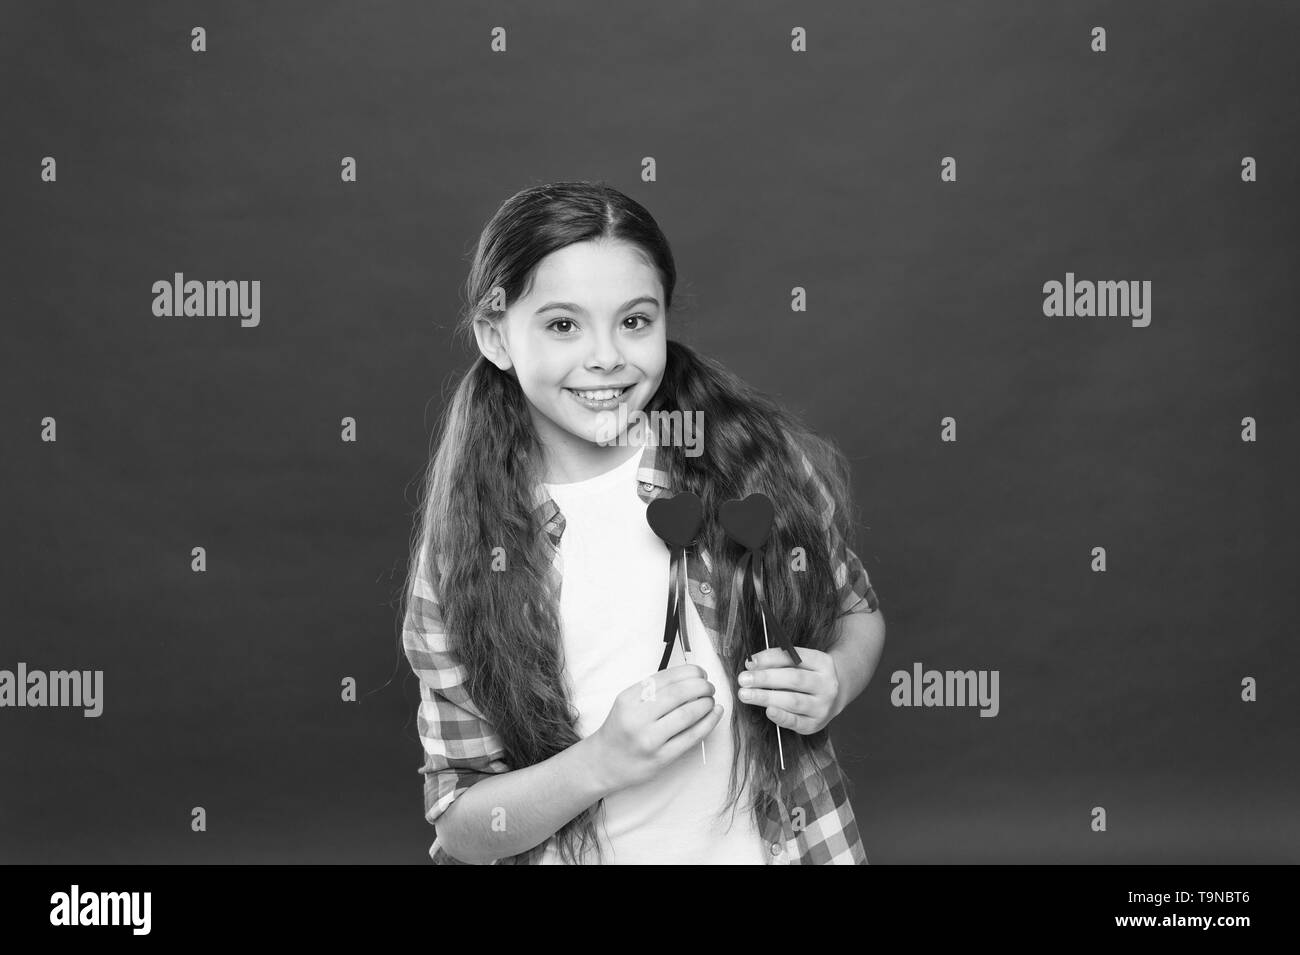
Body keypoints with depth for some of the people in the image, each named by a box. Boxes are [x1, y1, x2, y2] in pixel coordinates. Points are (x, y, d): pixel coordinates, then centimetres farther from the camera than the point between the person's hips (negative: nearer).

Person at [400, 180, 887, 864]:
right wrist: (601, 763, -27)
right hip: (583, 853, -1)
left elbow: (857, 611, 3)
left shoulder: (765, 460, -14)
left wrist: (835, 682, -17)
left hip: (786, 844, 1)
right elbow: (460, 828, -11)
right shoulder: (460, 561, -14)